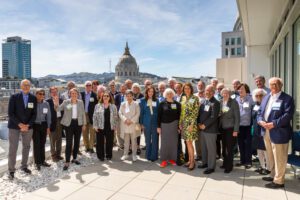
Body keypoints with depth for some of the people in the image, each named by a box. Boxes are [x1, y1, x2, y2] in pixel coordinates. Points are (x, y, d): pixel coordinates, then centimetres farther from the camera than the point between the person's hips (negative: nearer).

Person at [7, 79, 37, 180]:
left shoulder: (33, 98, 1)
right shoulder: (14, 97, -6)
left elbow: (34, 114, 1)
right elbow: (10, 113, -9)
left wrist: (28, 125, -11)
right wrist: (20, 124, -18)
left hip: (28, 126, 3)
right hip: (14, 126, -3)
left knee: (26, 147, 13)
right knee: (13, 148, 1)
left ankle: (24, 166, 28)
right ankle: (11, 170, 13)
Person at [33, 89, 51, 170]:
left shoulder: (46, 104, 1)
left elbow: (48, 116, 7)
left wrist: (48, 127, 7)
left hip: (43, 125, 3)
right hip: (35, 125, -3)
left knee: (42, 143, 10)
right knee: (36, 144, 0)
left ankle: (42, 161, 23)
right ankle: (37, 162, 13)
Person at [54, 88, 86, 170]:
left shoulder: (80, 102, 5)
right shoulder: (66, 102, -2)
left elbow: (83, 114, 9)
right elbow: (58, 109, -9)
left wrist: (84, 124, 7)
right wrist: (56, 105, -31)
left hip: (78, 123, 3)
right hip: (69, 124, -3)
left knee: (77, 142, 11)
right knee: (69, 143, -5)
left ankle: (74, 158, 26)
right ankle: (67, 162, -1)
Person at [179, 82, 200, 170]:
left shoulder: (195, 98, -6)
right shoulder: (183, 98, 12)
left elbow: (196, 112, -10)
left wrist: (192, 124, -16)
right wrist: (180, 123, 9)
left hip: (190, 122, -6)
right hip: (184, 122, 6)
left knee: (189, 142, -6)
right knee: (187, 142, 10)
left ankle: (192, 161, 6)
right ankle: (190, 160, 21)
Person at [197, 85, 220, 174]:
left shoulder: (215, 103, -10)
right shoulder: (204, 102, 13)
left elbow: (213, 117, -18)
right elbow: (199, 113, 14)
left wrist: (205, 125, -16)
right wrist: (199, 123, 0)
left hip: (210, 129, -7)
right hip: (202, 128, 7)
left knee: (211, 148, 2)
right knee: (203, 147, 17)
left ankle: (211, 167, 13)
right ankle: (205, 162, 32)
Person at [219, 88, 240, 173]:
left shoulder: (234, 102, -7)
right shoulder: (220, 102, 5)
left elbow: (237, 116, -8)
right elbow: (219, 115, 8)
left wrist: (235, 130, -12)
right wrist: (219, 126, 0)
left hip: (230, 128, -4)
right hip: (222, 128, 4)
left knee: (230, 148, 1)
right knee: (224, 147, 12)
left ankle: (229, 166, 14)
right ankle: (225, 163, 27)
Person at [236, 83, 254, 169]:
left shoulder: (250, 99, -6)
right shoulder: (236, 99, 6)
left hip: (248, 125, -4)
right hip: (239, 124, 4)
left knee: (248, 144, 5)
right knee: (240, 143, 12)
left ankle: (248, 161, 16)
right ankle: (242, 160, 25)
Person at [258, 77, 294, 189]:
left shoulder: (287, 98, -7)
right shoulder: (266, 97, 15)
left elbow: (288, 115, -17)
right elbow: (260, 112, 14)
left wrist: (274, 124, -23)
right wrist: (260, 121, -6)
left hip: (279, 133, -7)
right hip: (266, 132, 7)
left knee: (279, 158, 2)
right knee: (271, 157, 19)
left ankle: (278, 181, 13)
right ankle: (273, 175, 34)